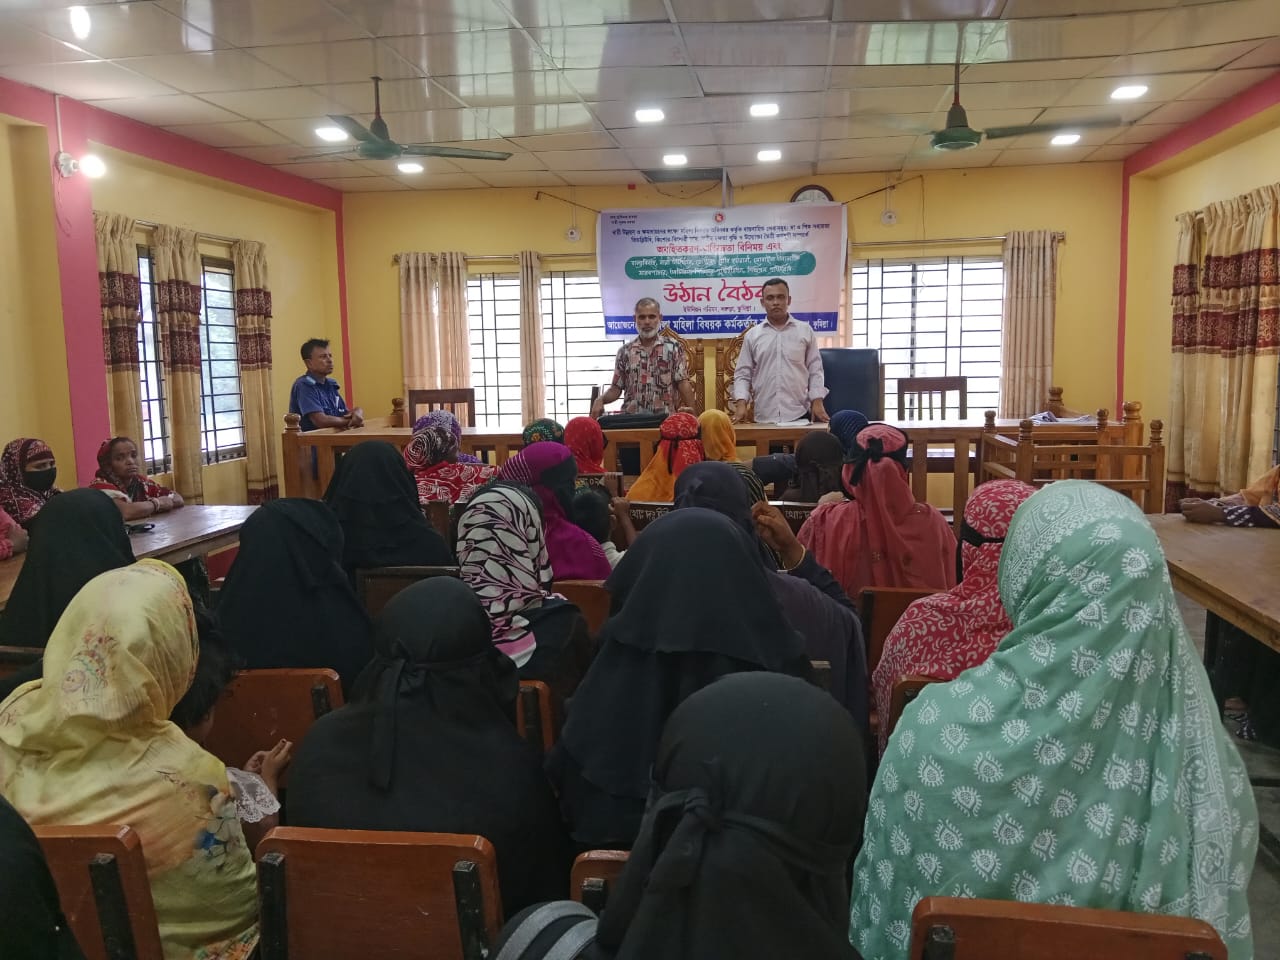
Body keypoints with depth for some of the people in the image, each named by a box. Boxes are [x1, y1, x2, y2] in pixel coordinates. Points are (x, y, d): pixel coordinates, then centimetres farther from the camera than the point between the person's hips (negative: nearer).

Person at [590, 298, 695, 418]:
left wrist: (691, 411, -14)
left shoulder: (673, 347, 4)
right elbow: (616, 388, 11)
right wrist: (600, 400, -8)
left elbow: (683, 383, -1)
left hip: (665, 418, -1)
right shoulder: (624, 351, 9)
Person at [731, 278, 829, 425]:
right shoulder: (752, 335, 7)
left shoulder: (805, 331, 6)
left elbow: (815, 370, 7)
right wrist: (741, 403, -7)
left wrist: (817, 402, -4)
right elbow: (742, 374, 8)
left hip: (799, 414, 0)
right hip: (764, 417, 0)